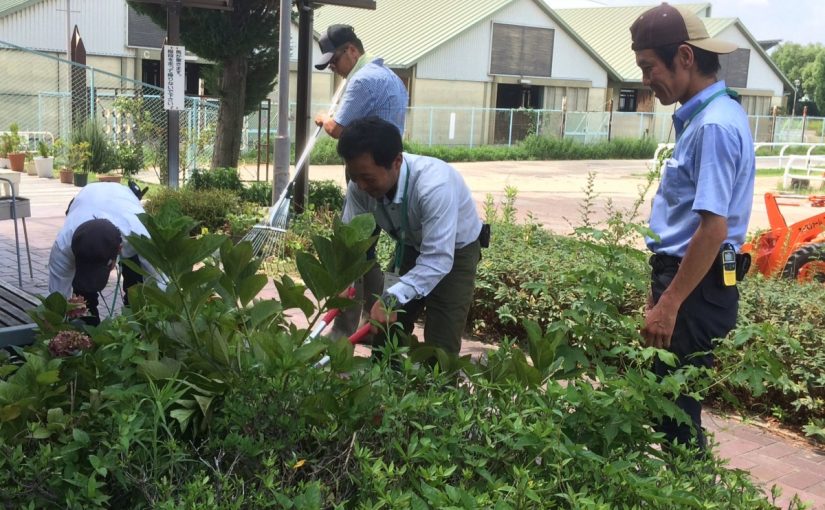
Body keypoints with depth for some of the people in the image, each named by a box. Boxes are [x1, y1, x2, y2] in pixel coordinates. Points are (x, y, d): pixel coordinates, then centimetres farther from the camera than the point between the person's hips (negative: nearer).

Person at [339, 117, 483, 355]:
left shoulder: (434, 185, -41)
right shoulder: (361, 185, -24)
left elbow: (438, 261, -42)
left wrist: (392, 299, -52)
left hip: (455, 252, -5)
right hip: (410, 248, 5)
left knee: (440, 348, -9)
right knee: (384, 333, 7)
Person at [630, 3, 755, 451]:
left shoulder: (713, 126, -20)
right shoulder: (701, 117, 11)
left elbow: (713, 229, -24)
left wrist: (669, 305, -21)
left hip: (696, 289, -10)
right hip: (684, 280, 10)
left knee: (675, 409, 3)